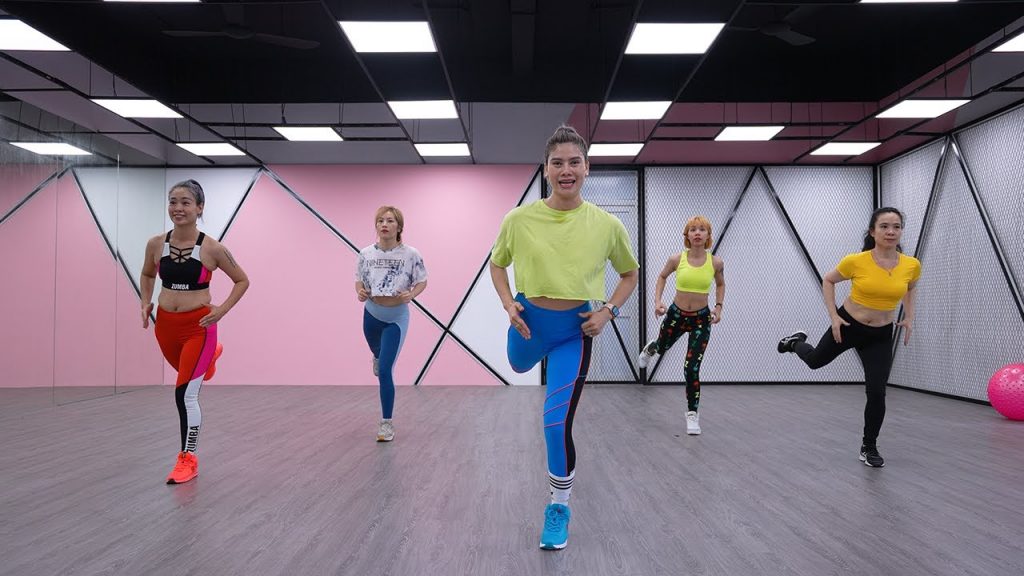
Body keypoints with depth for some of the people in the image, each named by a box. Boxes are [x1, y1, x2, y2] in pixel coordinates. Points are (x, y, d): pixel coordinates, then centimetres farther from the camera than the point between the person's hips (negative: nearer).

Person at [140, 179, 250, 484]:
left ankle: (188, 458, 8)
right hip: (165, 325, 5)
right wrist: (145, 302, 2)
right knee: (188, 374, 28)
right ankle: (210, 358, 65)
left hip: (198, 326, -5)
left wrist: (222, 310, -12)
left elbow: (242, 280, -1)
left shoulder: (212, 249, -14)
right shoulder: (156, 244, -4)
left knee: (185, 393, -9)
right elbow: (147, 275, 18)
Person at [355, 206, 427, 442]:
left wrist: (410, 295, -24)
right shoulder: (366, 253, -8)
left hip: (396, 318, -4)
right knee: (377, 353, 30)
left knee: (385, 372, -10)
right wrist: (360, 292, -15)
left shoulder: (410, 254, -15)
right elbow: (359, 279, 6)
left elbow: (422, 281, -4)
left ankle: (387, 423, 3)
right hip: (372, 314, 4)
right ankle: (380, 358, 71)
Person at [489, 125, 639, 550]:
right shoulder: (520, 219, -11)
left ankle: (559, 508, 17)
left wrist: (607, 311, -7)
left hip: (576, 330, -2)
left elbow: (630, 274, 7)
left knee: (558, 422, -7)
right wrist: (509, 304, -8)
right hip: (530, 320, 2)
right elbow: (497, 264, 8)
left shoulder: (606, 225, -11)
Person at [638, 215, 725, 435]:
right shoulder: (677, 259, -12)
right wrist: (657, 301, -3)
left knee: (692, 369, -8)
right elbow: (662, 277, 8)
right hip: (676, 314, 1)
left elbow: (720, 284, 11)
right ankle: (650, 349, 66)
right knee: (662, 347, 26)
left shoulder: (716, 262, -11)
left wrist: (719, 307, 0)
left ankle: (692, 414, 8)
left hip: (701, 319, -1)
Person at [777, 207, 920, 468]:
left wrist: (909, 317, 4)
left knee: (877, 392, -6)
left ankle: (869, 447, 15)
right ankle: (796, 342, 57)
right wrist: (833, 316, -9)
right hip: (847, 326, -1)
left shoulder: (912, 265, -14)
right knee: (816, 361, 21)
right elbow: (828, 281, -3)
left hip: (880, 336, 1)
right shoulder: (856, 261, -22)